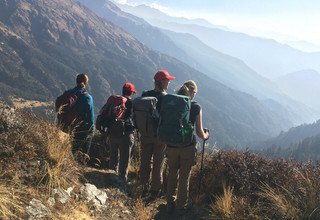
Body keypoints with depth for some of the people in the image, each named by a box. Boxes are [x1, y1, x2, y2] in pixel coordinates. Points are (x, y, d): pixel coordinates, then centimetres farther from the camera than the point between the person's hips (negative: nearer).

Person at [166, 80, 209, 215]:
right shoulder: (196, 107, -9)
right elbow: (199, 132, -8)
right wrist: (205, 136, 14)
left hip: (171, 145, 3)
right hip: (188, 146, -3)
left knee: (172, 174, 18)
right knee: (184, 177, 11)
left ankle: (170, 204, 30)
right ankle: (182, 206, 25)